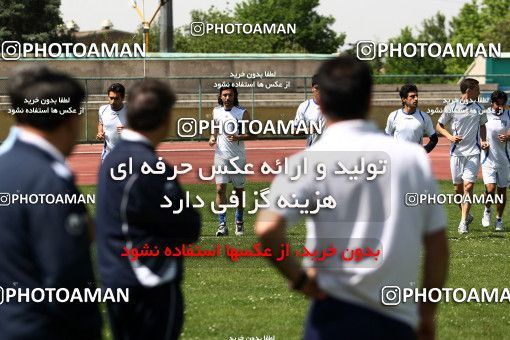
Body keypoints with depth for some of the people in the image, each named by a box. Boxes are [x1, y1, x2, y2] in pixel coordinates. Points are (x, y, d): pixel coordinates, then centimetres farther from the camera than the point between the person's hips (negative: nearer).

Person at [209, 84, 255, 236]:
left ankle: (239, 222, 26)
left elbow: (252, 134, -2)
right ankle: (222, 225, -11)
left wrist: (239, 137, -20)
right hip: (221, 155, 1)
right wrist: (212, 138, 1)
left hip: (238, 156, -1)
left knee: (239, 190, 9)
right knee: (220, 188, -11)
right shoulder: (216, 111, 6)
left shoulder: (242, 112, -4)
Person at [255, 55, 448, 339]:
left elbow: (267, 228, -22)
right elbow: (438, 245, 7)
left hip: (337, 317, -4)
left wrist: (298, 278, -6)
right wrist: (428, 312, 17)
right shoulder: (414, 157, 4)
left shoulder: (312, 162, -8)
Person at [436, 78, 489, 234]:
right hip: (456, 152, -1)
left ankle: (463, 222, -10)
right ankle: (466, 215, 27)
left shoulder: (479, 108, 7)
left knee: (468, 186, -11)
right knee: (458, 187, 5)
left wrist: (483, 141, 5)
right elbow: (439, 126, 6)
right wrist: (450, 136, -11)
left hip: (474, 152, 1)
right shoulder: (451, 107, -2)